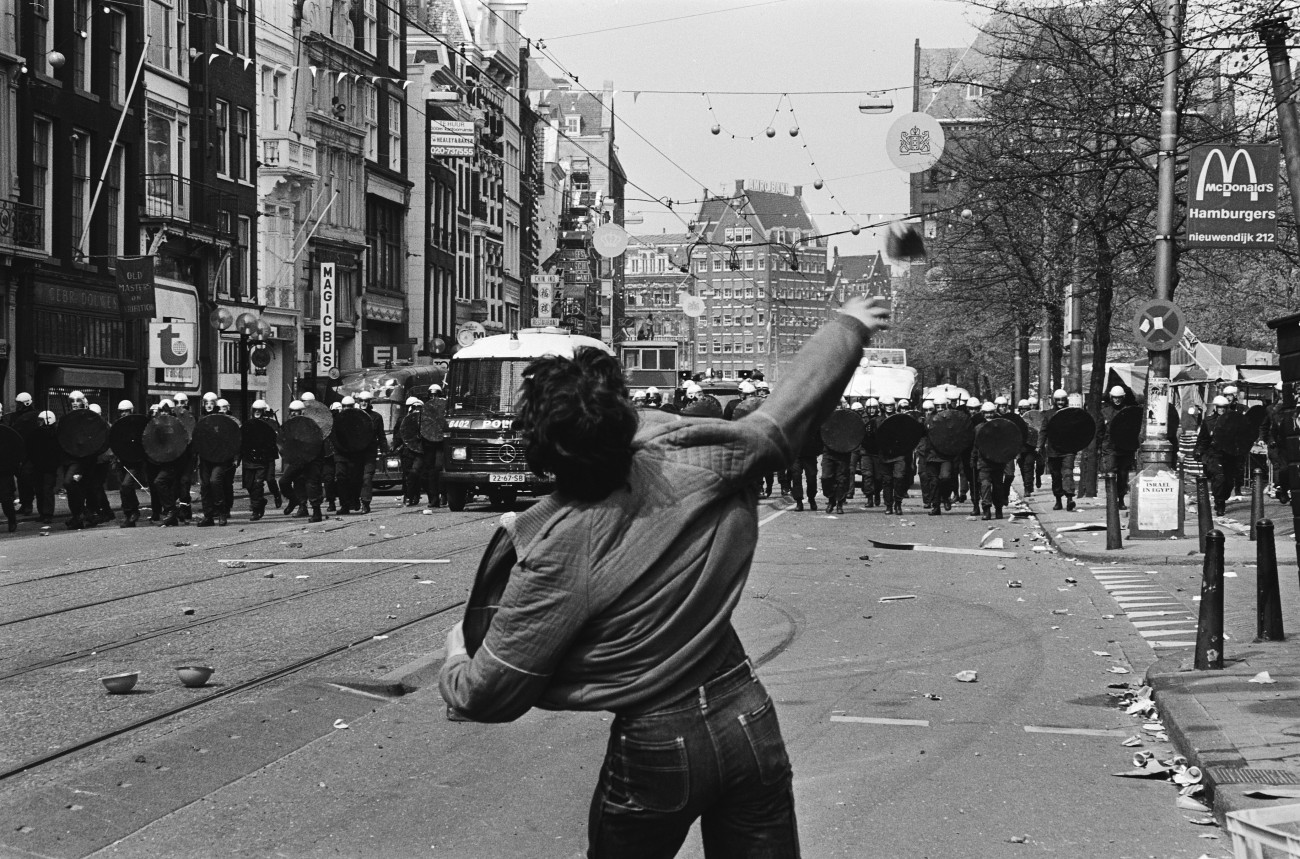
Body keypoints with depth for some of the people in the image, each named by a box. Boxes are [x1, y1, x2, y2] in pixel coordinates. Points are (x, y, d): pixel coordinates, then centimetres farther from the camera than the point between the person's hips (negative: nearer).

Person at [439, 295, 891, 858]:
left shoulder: (556, 555, -17)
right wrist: (848, 326, 22)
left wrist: (457, 654, 13)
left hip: (655, 748, -3)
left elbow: (487, 695, -10)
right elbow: (790, 413, 6)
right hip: (748, 721, 3)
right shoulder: (696, 467, -9)